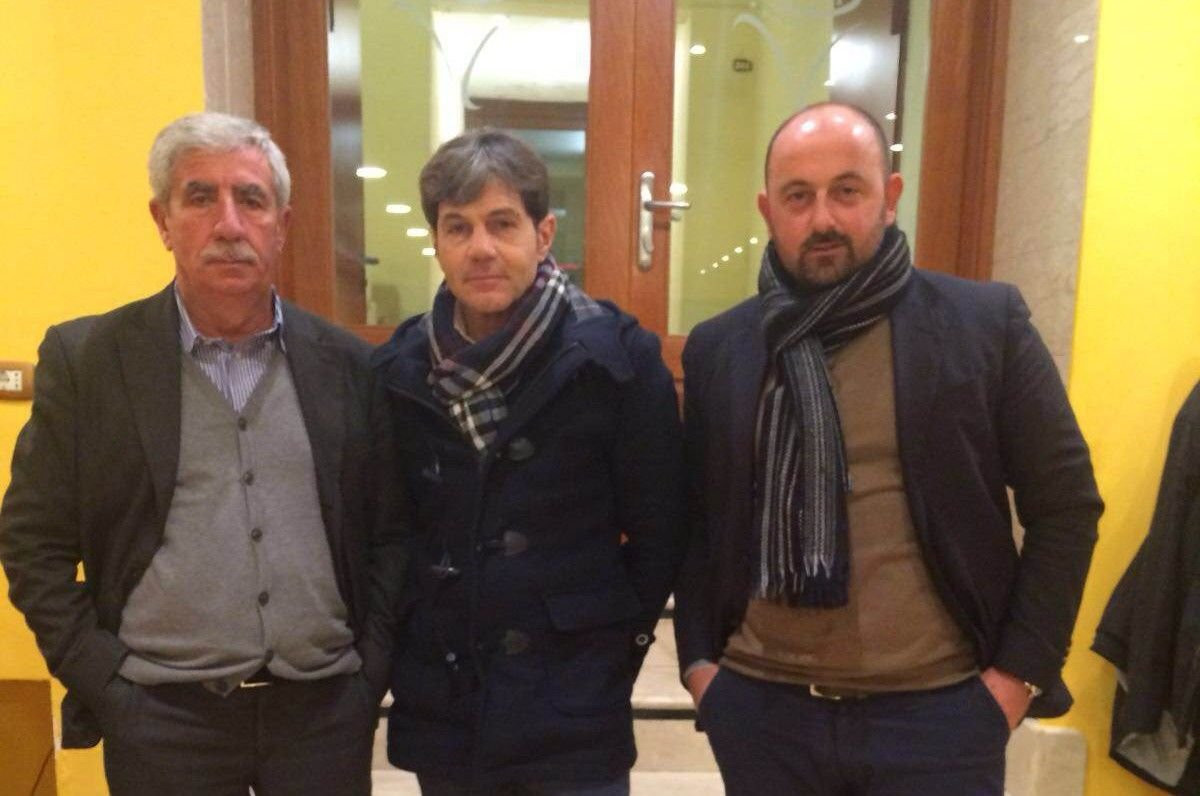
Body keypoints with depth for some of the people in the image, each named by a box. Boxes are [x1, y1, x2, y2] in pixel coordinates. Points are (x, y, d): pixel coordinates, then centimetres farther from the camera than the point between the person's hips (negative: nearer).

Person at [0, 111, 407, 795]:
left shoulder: (347, 364, 0)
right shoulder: (85, 358, -4)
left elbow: (389, 531, 4)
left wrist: (371, 671, 0)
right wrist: (107, 687, -5)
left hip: (327, 709, 2)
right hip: (162, 716, -1)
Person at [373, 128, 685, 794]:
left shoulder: (615, 357, -12)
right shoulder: (399, 370, -3)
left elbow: (658, 531, -5)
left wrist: (609, 649, -1)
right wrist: (397, 656, 7)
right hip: (439, 715, 3)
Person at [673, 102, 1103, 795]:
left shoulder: (987, 323, -4)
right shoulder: (717, 347, 2)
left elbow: (1066, 506, 0)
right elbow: (695, 517, 8)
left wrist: (1020, 672, -4)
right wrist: (697, 659, 3)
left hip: (938, 710, -2)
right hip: (758, 706, 2)